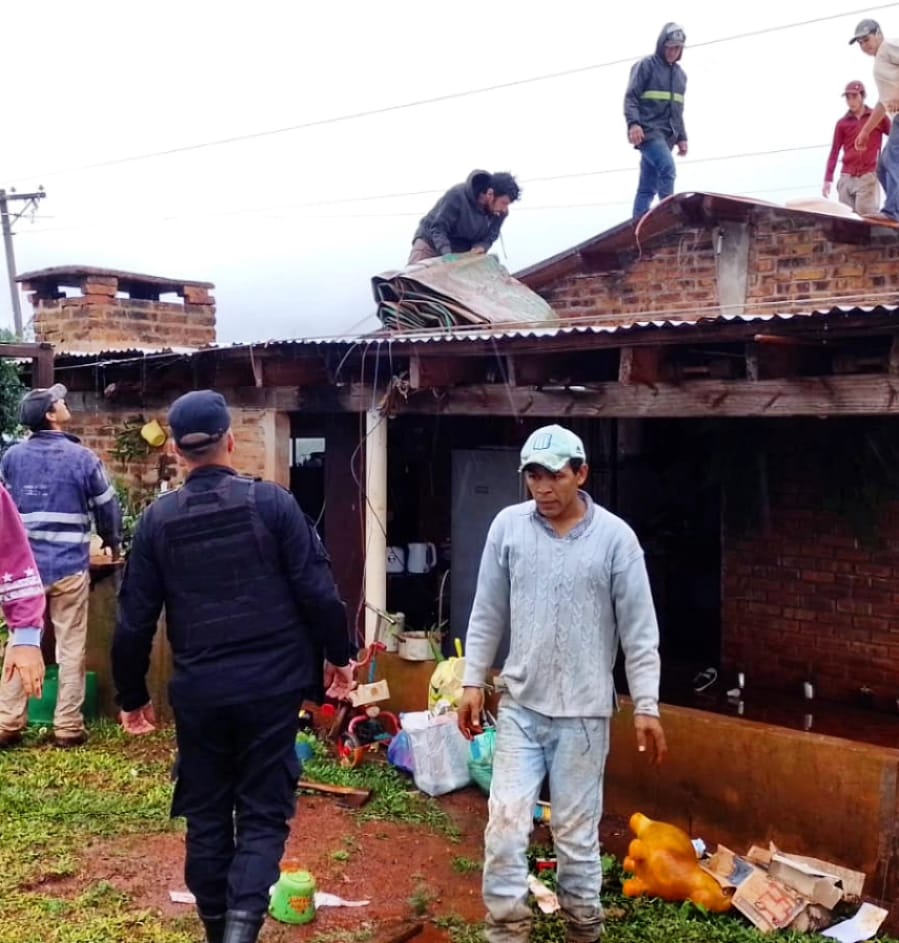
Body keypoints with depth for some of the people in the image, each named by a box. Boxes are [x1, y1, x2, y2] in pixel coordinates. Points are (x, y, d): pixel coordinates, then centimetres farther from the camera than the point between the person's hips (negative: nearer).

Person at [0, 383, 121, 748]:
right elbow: (107, 508, 1)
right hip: (70, 565, -3)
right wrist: (113, 543, 20)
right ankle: (67, 727, 9)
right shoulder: (82, 457, -7)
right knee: (71, 648, 5)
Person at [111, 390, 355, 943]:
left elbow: (135, 620, 3)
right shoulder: (272, 502, -7)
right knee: (263, 814, 7)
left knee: (206, 816, 17)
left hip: (198, 690, 2)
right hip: (270, 685, -2)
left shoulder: (158, 519, 0)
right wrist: (339, 655, 6)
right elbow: (317, 591, -9)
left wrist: (133, 695, 14)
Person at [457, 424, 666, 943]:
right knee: (506, 822, 0)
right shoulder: (508, 526, -2)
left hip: (584, 710, -2)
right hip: (520, 705, 2)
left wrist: (647, 705, -6)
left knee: (577, 830, 8)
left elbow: (639, 629, -5)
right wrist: (473, 681, 4)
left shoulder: (615, 536, -8)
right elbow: (487, 614, 6)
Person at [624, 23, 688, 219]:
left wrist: (681, 137, 18)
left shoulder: (680, 74, 22)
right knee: (667, 168, -26)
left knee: (648, 187, 4)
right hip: (648, 130, -7)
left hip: (666, 135, 7)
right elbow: (631, 97, -8)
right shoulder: (646, 66, 0)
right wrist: (633, 123, -23)